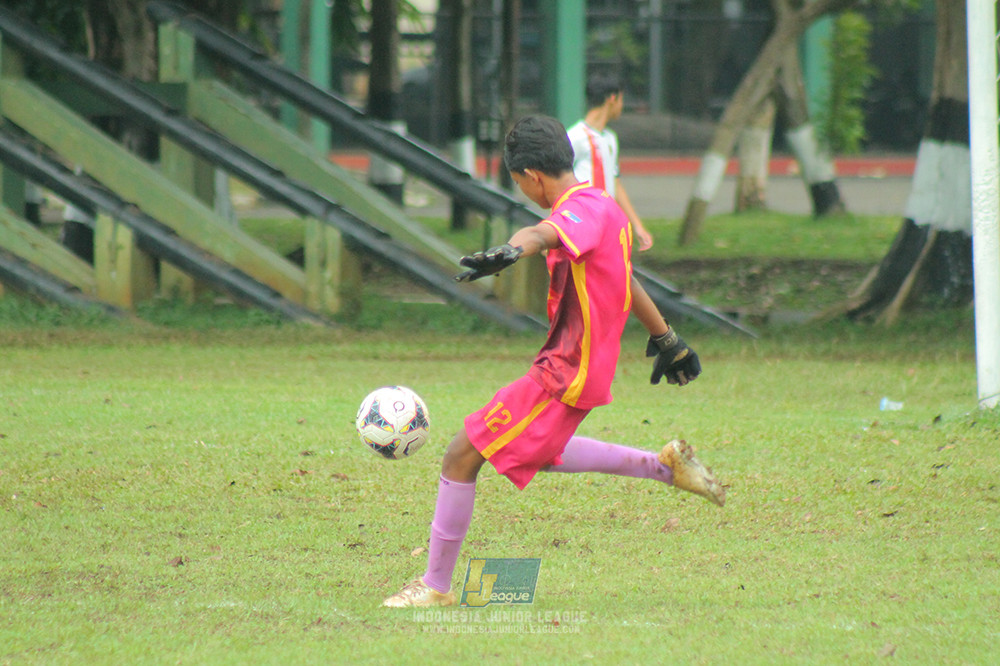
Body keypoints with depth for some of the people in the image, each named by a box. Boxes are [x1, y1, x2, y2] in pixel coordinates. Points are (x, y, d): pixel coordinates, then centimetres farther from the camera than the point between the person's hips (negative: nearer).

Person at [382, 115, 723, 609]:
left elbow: (547, 233, -45)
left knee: (463, 454, -8)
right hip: (577, 364, 10)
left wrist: (509, 252, -66)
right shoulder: (600, 207, 13)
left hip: (567, 372, -10)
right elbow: (627, 281, 27)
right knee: (539, 452, 32)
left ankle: (436, 587, -1)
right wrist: (666, 340, 39)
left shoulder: (582, 208, -19)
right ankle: (666, 465, 33)